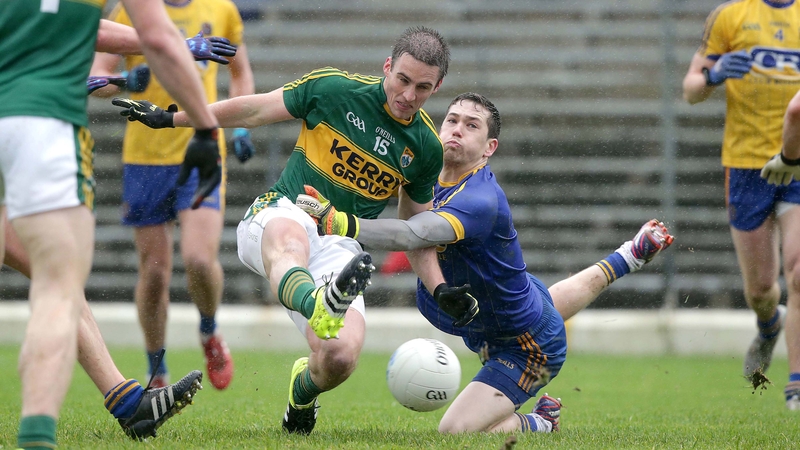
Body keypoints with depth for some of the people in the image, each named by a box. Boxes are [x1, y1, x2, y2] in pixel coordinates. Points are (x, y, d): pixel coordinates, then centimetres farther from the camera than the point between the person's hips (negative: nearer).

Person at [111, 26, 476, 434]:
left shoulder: (426, 147, 6)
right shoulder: (333, 88, -4)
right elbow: (253, 111, 8)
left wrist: (441, 291, 2)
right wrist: (168, 118, 9)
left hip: (340, 247, 3)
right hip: (281, 216, -3)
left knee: (341, 357, -22)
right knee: (289, 239, -42)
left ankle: (304, 390, 17)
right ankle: (317, 306, -78)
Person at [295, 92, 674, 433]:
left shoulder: (480, 201, -39)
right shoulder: (436, 177, -12)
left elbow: (412, 235, -55)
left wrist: (336, 222, -64)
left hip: (525, 349, -9)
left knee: (455, 431, -17)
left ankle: (540, 424, 9)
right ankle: (628, 258, 66)